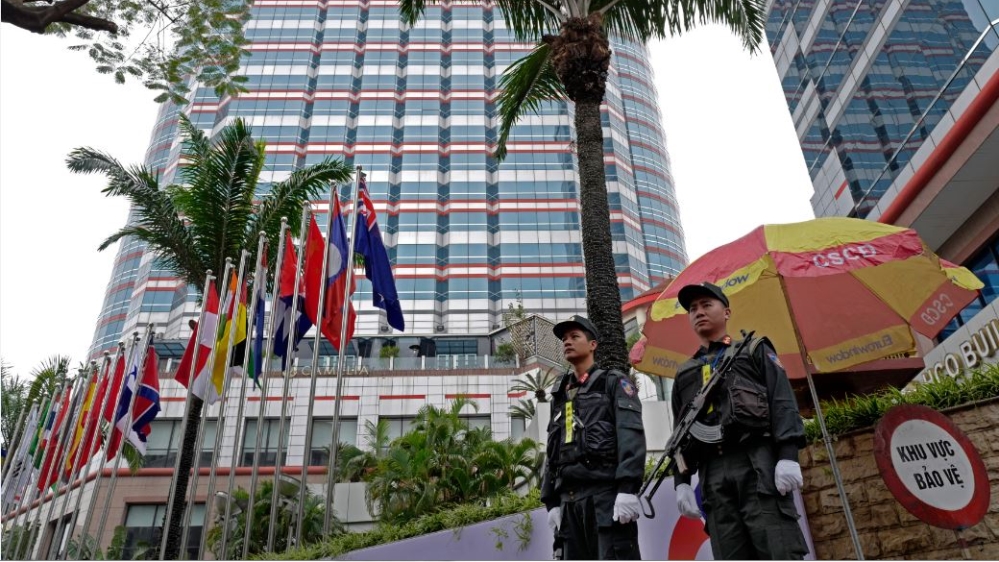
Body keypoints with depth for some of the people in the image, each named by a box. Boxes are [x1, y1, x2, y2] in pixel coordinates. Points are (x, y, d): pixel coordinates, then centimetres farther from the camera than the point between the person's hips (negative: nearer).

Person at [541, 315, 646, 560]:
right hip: (569, 497, 6)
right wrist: (551, 501, 12)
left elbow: (631, 436, -7)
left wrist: (627, 488, -19)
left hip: (607, 491, -6)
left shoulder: (614, 382, 7)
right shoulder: (560, 396, 23)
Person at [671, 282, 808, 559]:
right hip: (712, 474, 3)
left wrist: (788, 454, -10)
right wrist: (682, 481, 8)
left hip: (759, 462, -3)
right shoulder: (684, 374, 26)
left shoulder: (754, 351, 18)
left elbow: (783, 402, 5)